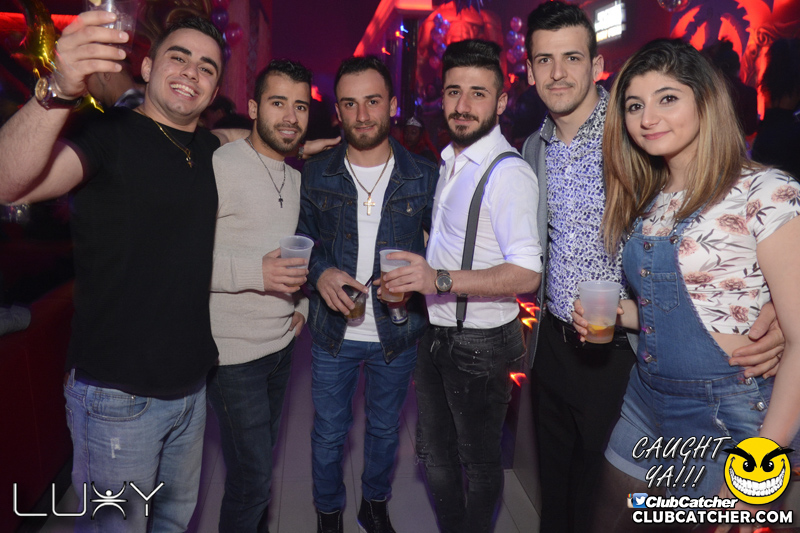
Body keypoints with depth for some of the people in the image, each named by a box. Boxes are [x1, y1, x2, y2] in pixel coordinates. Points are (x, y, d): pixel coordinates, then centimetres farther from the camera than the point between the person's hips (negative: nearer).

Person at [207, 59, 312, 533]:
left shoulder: (297, 177, 12)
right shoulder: (219, 166, -15)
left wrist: (303, 304, 11)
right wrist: (254, 272, -28)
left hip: (282, 343, 8)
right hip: (234, 352, -8)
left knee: (263, 457, 22)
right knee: (252, 478, 0)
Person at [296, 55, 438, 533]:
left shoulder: (425, 177, -5)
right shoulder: (316, 175, -3)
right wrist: (319, 273, -16)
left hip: (398, 332, 0)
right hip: (333, 331, 0)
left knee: (385, 430, 20)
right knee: (329, 434, 15)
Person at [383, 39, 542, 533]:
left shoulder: (509, 173, -20)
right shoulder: (449, 162, 9)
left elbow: (527, 274, -28)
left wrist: (441, 280, -35)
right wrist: (412, 278, 9)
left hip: (480, 342, -8)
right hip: (437, 333, 9)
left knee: (480, 460, 14)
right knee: (435, 452, 23)